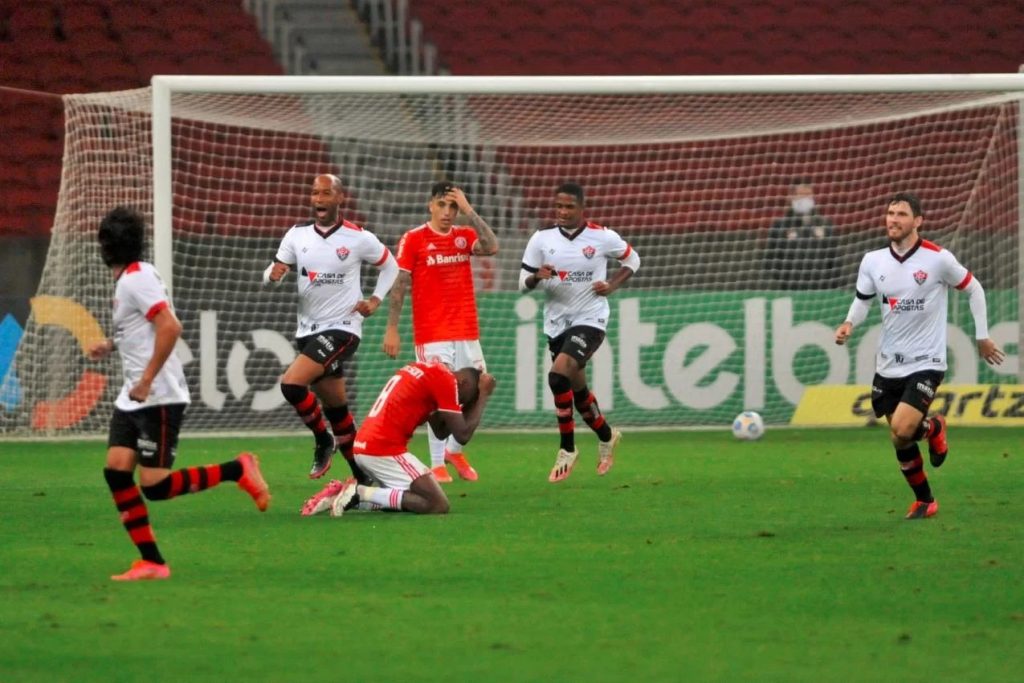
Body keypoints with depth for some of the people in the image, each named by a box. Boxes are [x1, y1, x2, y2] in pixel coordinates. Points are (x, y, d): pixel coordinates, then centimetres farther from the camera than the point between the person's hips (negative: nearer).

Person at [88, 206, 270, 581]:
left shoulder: (136, 279, -15)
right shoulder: (131, 278, 14)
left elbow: (170, 327, -25)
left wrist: (147, 380, -24)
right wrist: (112, 345, 17)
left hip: (159, 397, -9)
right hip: (133, 398, 9)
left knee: (155, 486, -10)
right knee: (116, 471, -2)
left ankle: (238, 470, 3)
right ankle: (151, 562, -2)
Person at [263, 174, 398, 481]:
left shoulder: (358, 238, -8)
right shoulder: (297, 234, 2)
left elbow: (390, 266, 8)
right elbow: (272, 274, 5)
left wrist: (375, 300, -4)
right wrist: (274, 274, -18)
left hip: (342, 328, -5)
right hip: (307, 329, 5)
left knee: (292, 383, -24)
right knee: (336, 408, 10)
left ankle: (323, 440, 0)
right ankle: (362, 477, 21)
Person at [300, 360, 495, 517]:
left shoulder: (428, 368, 21)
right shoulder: (446, 379, -7)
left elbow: (441, 431, 24)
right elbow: (463, 435, -7)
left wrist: (474, 399, 19)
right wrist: (484, 396, 3)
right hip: (384, 450, -10)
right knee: (438, 505, -9)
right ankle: (361, 493, -13)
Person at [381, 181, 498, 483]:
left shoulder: (464, 235, 9)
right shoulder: (413, 239, -2)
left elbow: (491, 247, -11)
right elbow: (399, 285, -3)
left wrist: (468, 211, -11)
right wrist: (391, 329, -9)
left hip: (467, 333, 4)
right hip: (432, 335, -4)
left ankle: (455, 450, 25)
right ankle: (437, 465, 3)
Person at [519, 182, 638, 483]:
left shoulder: (602, 237, -9)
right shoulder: (542, 238, -4)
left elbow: (632, 259, 8)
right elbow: (523, 283, 1)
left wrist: (612, 286, -8)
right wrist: (537, 277, -23)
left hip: (589, 319, -5)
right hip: (556, 321, 5)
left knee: (558, 375, -24)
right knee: (577, 388, 15)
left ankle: (567, 449, -11)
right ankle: (606, 436, 42)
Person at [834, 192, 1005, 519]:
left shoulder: (938, 259, -12)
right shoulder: (872, 261, -2)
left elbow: (974, 289, 2)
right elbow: (862, 300, 11)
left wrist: (982, 337, 5)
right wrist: (849, 324, -11)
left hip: (925, 362, -4)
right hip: (888, 366, 4)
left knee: (902, 430, -21)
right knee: (901, 442, 9)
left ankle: (933, 428, 13)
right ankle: (924, 502, 29)